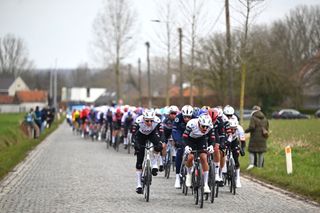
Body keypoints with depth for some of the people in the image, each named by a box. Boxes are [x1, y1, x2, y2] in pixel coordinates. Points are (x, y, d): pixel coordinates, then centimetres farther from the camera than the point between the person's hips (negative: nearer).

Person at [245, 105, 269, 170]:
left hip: (255, 137, -5)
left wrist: (246, 131, -5)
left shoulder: (253, 118, -10)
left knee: (252, 151, 1)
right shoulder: (265, 118, 11)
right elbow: (267, 128, 12)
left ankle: (251, 164, -16)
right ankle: (260, 165, 10)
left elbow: (251, 127, -20)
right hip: (262, 138, 5)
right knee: (261, 152, 9)